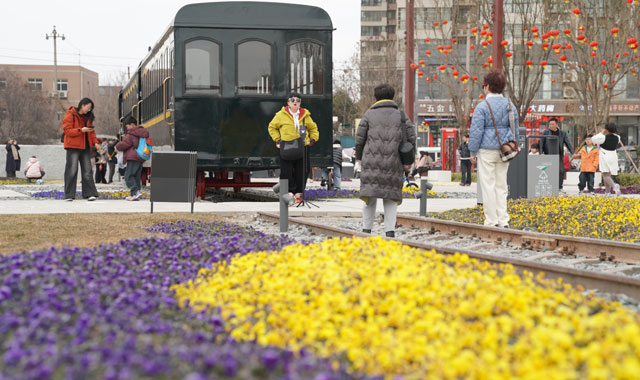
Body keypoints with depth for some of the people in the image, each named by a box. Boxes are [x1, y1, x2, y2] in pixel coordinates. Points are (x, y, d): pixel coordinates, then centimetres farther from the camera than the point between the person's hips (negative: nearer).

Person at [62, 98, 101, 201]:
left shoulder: (88, 117, 14)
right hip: (73, 146, -6)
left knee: (87, 170, 3)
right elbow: (67, 130, -12)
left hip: (85, 147, 6)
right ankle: (69, 195, -1)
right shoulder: (70, 115, -6)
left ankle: (90, 193, 3)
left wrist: (95, 142, 3)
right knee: (72, 170, -6)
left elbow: (91, 131, 18)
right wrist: (81, 130, -22)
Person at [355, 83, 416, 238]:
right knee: (391, 198, 7)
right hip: (394, 164, 1)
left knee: (370, 196, 3)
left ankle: (366, 229, 0)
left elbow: (360, 139, 4)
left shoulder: (369, 115, 6)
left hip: (372, 162, -1)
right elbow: (412, 137, 4)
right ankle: (390, 231, -2)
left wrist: (359, 158, 17)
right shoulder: (401, 115, 10)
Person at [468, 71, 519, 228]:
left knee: (488, 185, 0)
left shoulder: (482, 106, -10)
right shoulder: (510, 106, 8)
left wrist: (473, 151, -2)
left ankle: (491, 221, 0)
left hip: (487, 150, -5)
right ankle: (503, 220, 8)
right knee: (501, 185, 11)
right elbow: (515, 130, 14)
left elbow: (476, 131, -10)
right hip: (504, 150, 6)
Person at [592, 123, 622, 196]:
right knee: (608, 175, 16)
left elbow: (593, 139, -6)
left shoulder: (604, 137, -14)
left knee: (605, 175, -9)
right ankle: (607, 192, 17)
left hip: (605, 157, -6)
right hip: (613, 156, 6)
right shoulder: (617, 138, 2)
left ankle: (614, 185, -35)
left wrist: (601, 133, 2)